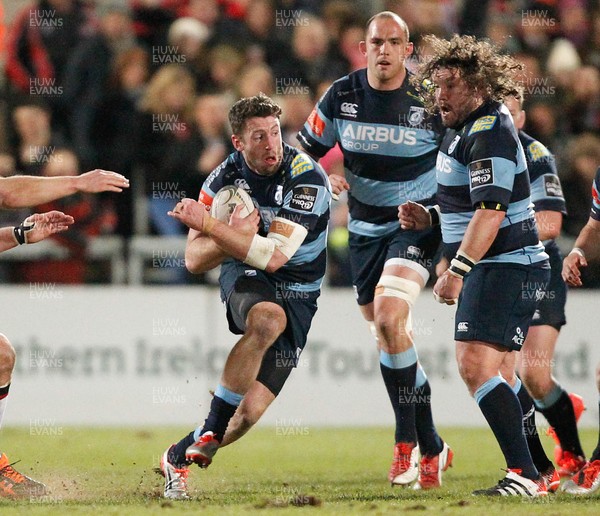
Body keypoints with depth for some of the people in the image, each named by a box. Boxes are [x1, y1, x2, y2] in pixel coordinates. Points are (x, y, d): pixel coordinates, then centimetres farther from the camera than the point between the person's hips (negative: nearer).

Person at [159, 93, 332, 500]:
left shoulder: (307, 178, -18)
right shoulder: (226, 177, -5)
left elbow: (274, 256, -27)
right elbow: (194, 260, -5)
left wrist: (208, 225, -29)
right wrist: (233, 236, -25)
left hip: (296, 295, -1)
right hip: (246, 281, 1)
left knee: (250, 412, -14)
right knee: (268, 318, -39)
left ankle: (179, 457, 12)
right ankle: (211, 432, -29)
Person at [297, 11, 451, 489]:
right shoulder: (342, 95, -4)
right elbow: (307, 148, 9)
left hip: (417, 225, -5)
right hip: (365, 229, 5)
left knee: (389, 314, -27)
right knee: (389, 339, 8)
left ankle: (407, 440, -16)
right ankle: (431, 448, 23)